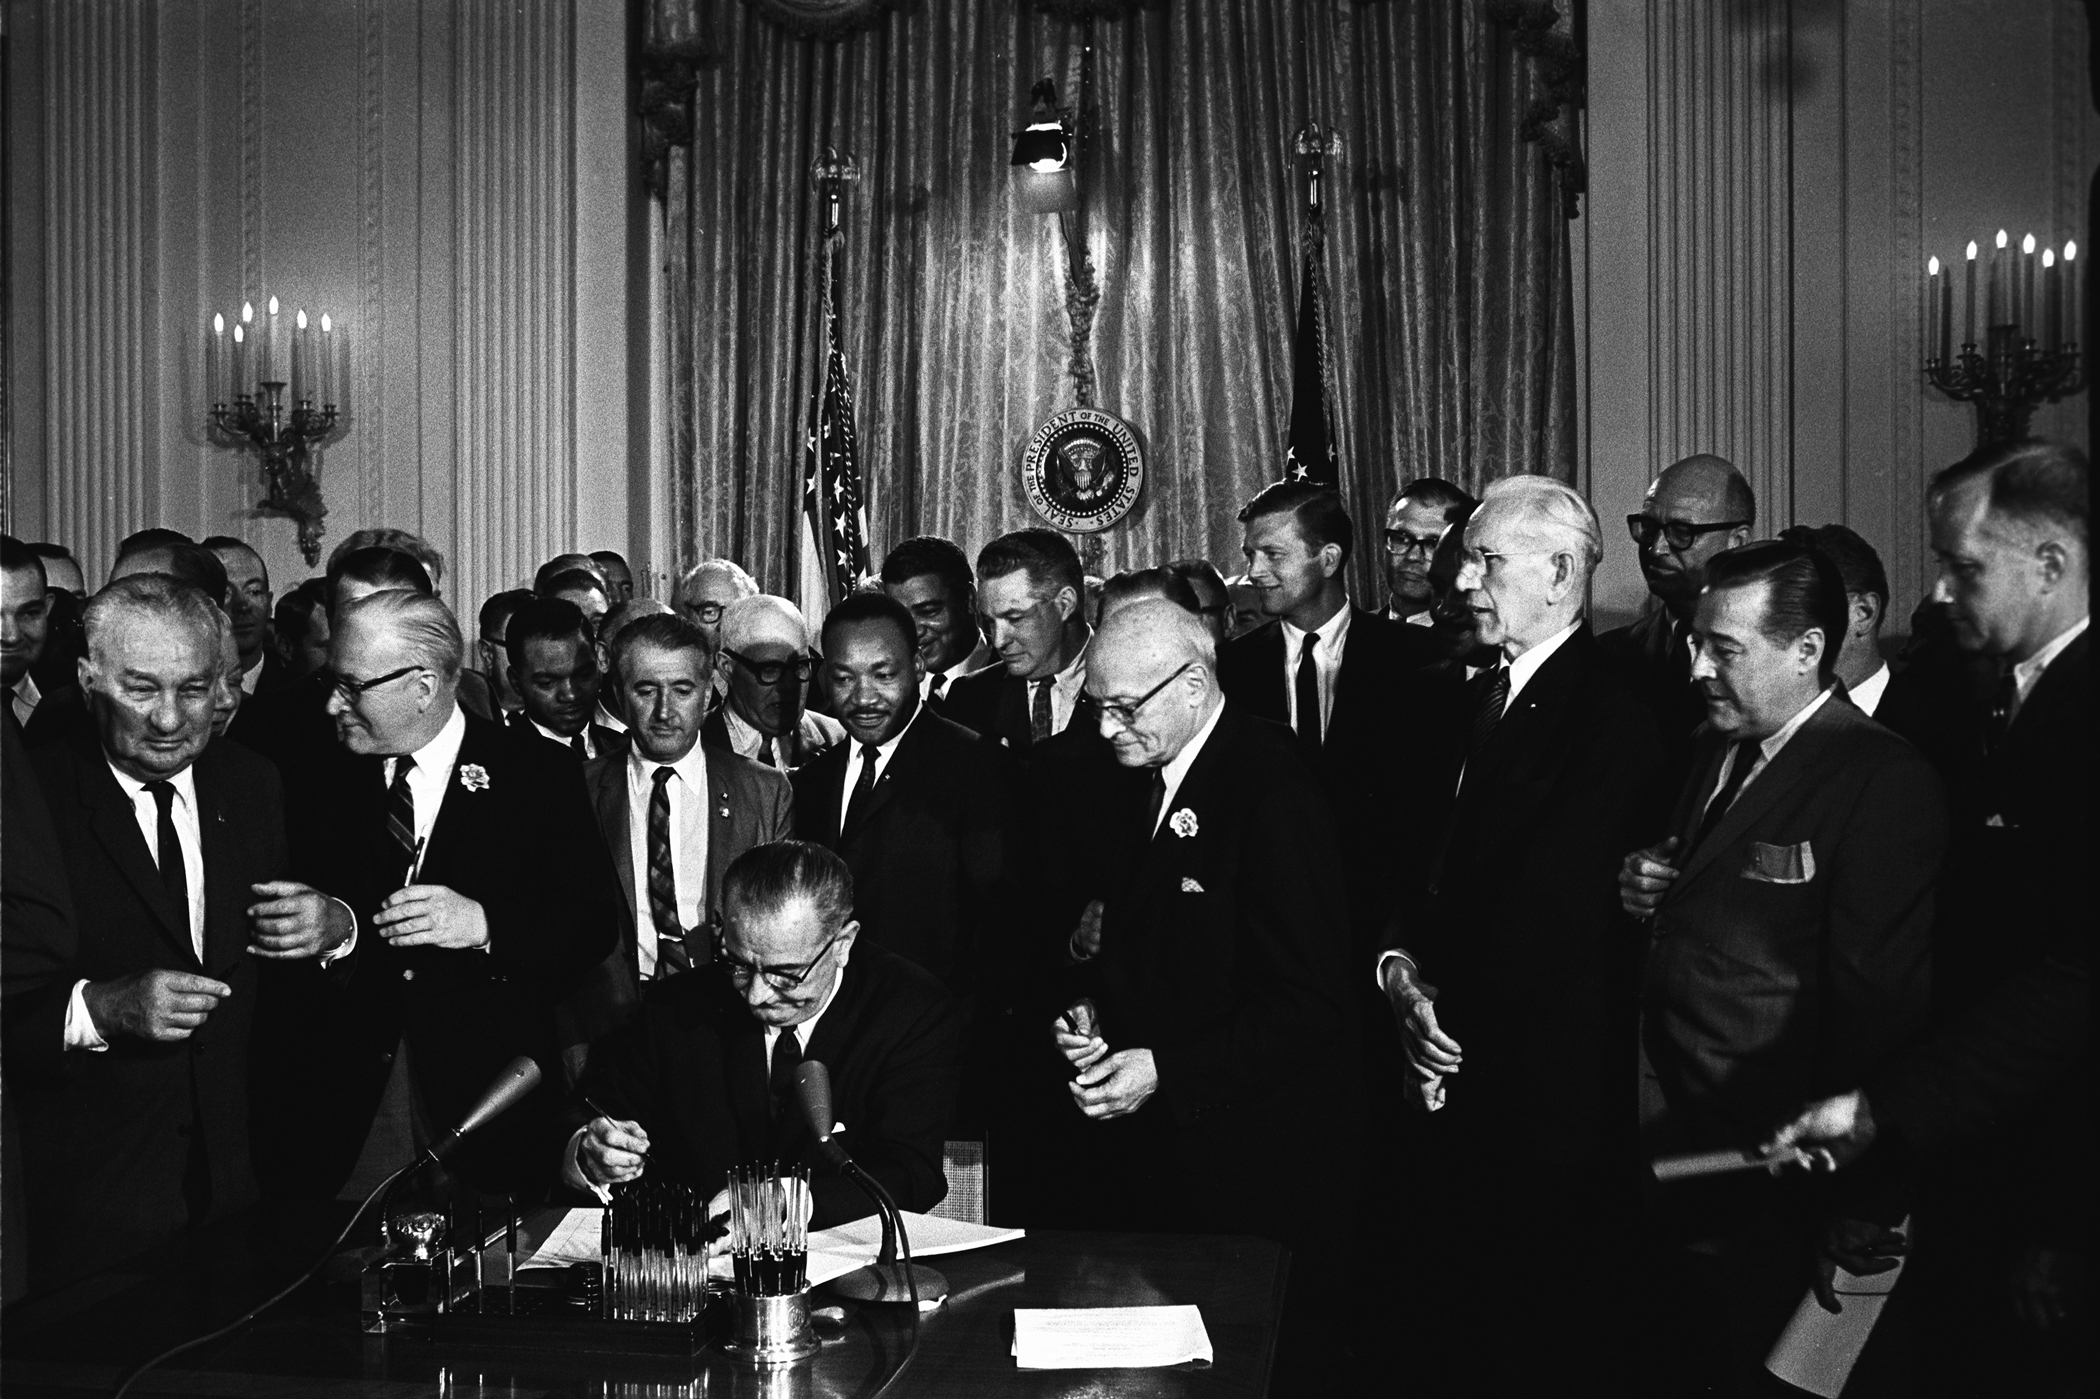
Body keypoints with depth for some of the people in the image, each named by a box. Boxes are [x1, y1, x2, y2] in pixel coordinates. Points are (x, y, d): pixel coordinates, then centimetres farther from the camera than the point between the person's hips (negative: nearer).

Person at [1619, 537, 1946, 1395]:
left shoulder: (1884, 785, -18)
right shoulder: (1714, 747, 8)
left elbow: (1882, 1005, -18)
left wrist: (1857, 1213, -15)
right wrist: (1646, 891, -3)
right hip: (1664, 1143, 7)